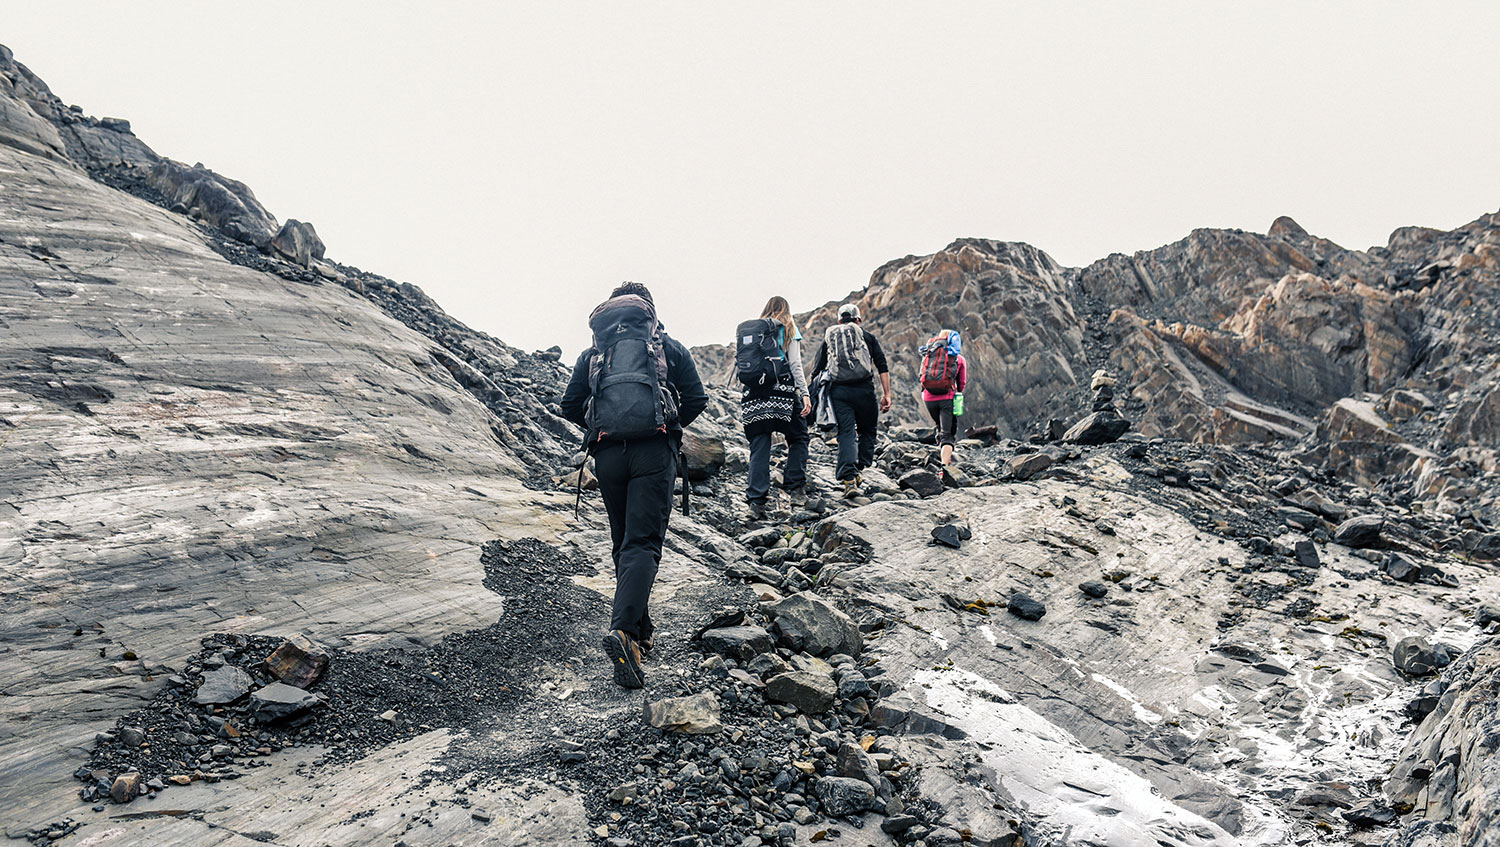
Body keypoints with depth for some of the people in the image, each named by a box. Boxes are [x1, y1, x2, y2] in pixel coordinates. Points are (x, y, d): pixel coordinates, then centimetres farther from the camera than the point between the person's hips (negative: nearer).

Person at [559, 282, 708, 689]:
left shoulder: (593, 353, 18)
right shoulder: (668, 346, 14)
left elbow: (570, 406, 13)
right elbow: (696, 400, 9)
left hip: (608, 454, 2)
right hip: (654, 452, -2)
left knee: (623, 543, 16)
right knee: (643, 544, -8)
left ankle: (638, 630, 20)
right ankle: (624, 629, -28)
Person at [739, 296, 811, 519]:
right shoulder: (788, 331, 7)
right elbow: (795, 364, -3)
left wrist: (745, 393, 15)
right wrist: (804, 393, -6)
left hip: (753, 394, 3)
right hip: (781, 392, -3)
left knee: (759, 448, 3)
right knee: (798, 438, 14)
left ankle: (756, 499, -4)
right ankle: (794, 488, 5)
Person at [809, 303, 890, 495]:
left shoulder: (828, 338, 19)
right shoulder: (868, 337, 14)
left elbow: (817, 370, 13)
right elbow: (882, 367, 5)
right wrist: (886, 394, 3)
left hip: (838, 391, 1)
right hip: (864, 389, -1)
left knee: (846, 434, -1)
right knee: (867, 431, 16)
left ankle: (849, 479, -14)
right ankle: (859, 469, 9)